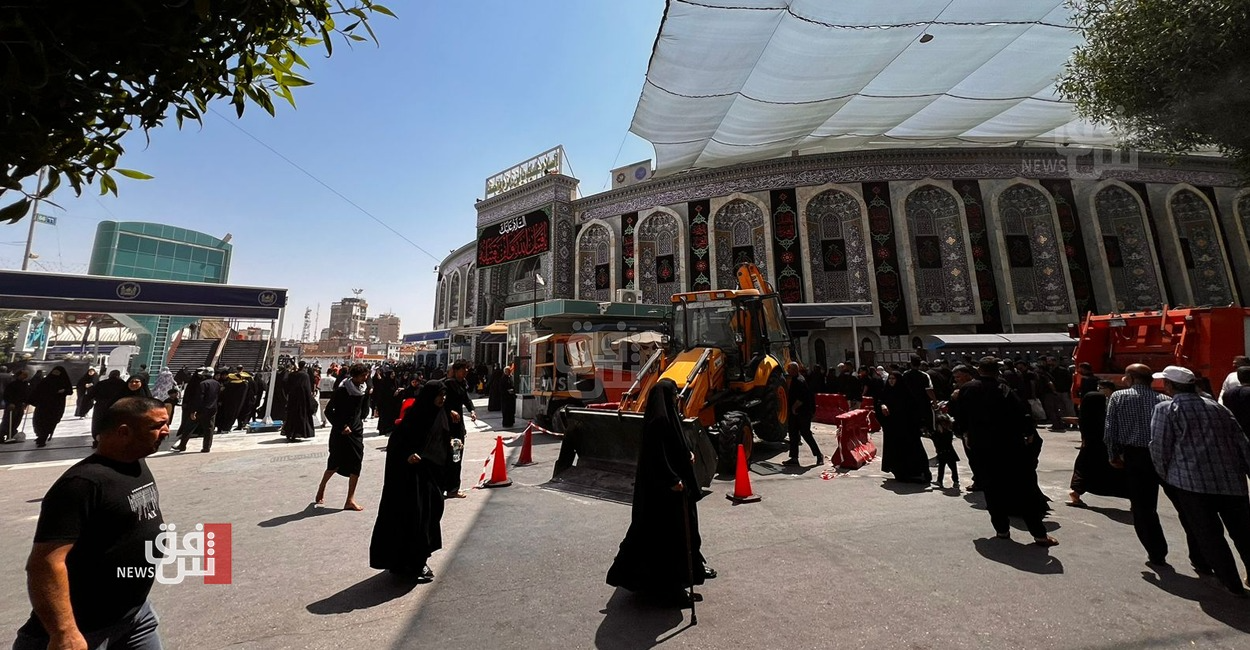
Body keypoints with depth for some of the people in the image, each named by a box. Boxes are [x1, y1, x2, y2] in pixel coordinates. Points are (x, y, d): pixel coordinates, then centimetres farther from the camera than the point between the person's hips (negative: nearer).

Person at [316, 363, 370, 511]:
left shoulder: (363, 390, 2)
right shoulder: (342, 390, -13)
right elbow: (328, 411, -9)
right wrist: (342, 426, -12)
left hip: (356, 431, 5)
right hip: (341, 432, -5)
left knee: (356, 463, 1)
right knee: (335, 463, 6)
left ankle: (350, 500, 7)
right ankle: (322, 488, 37)